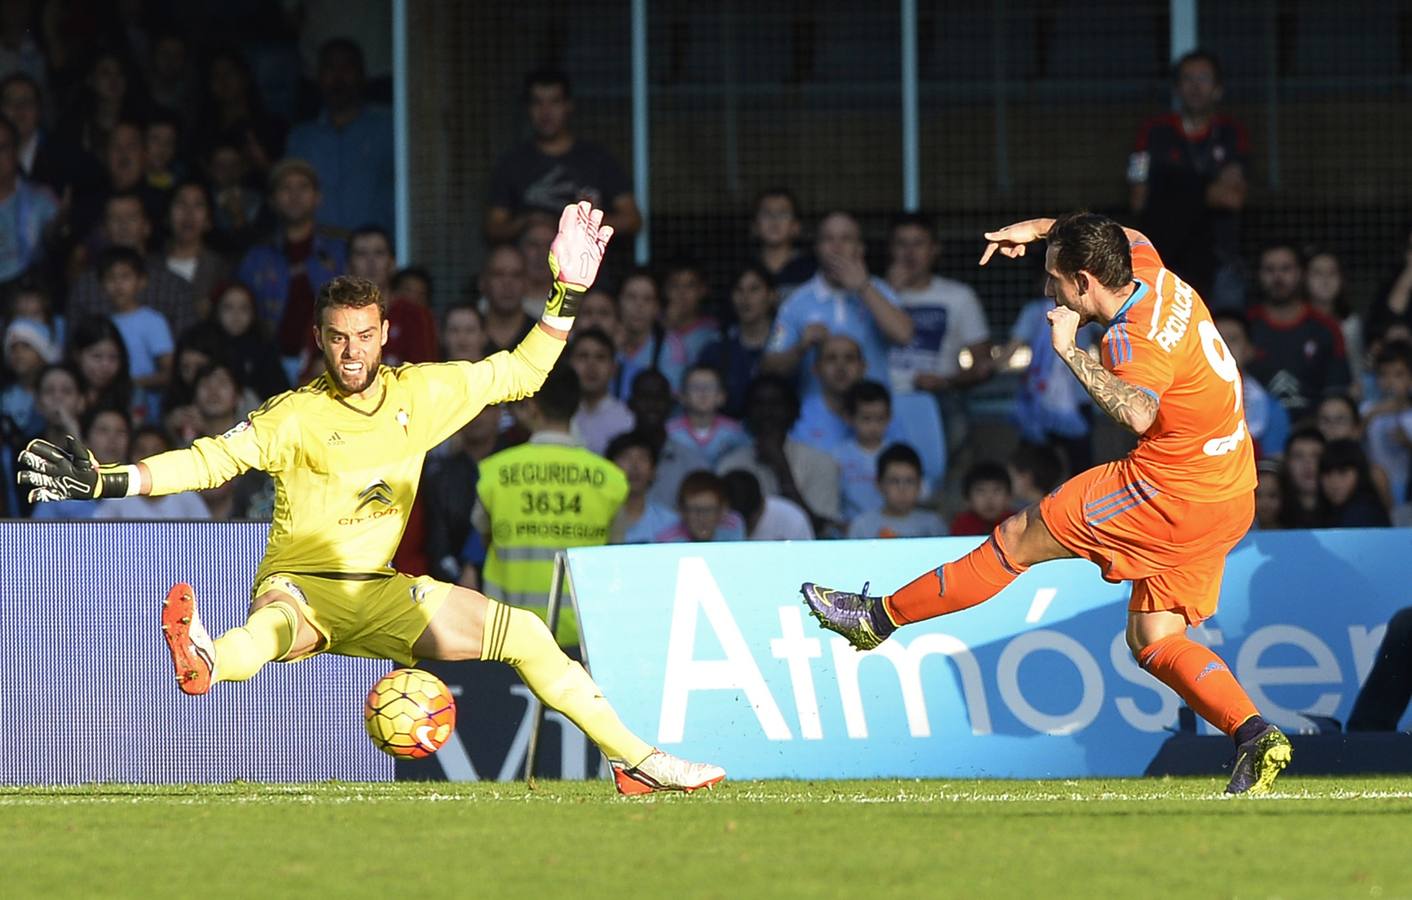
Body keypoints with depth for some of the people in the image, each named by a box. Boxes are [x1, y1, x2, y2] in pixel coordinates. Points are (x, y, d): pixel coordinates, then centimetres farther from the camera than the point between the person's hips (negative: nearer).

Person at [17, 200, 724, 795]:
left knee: (525, 633, -4)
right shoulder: (296, 416, -10)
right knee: (278, 625, -42)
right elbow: (212, 460, -16)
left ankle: (636, 760, 1)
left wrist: (568, 293, 5)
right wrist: (105, 481, -27)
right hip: (299, 586, -5)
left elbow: (520, 373, 13)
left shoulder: (420, 393, 3)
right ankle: (205, 663, -81)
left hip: (380, 594, 6)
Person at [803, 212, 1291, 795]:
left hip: (1168, 494, -9)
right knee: (1152, 640, 9)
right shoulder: (1148, 270, 6)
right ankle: (1254, 735, -7)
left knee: (1020, 538, 1)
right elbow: (1128, 237, 30)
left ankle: (879, 616, 10)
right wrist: (1038, 229, 23)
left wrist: (1070, 352, -32)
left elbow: (1138, 413, -41)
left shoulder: (1136, 338, -21)